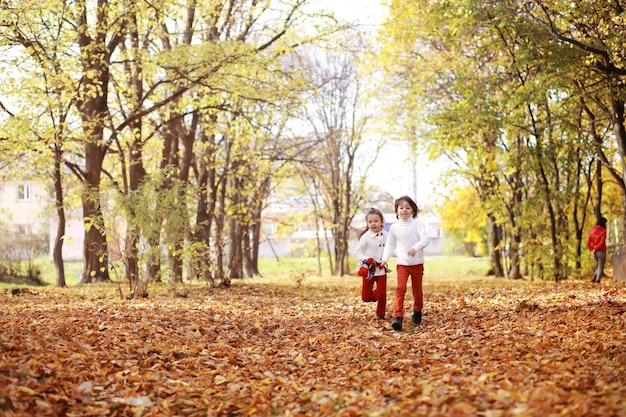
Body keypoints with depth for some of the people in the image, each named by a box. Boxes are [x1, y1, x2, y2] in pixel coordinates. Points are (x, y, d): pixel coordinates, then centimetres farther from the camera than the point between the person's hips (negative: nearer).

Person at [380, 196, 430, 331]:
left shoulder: (417, 224, -6)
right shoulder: (394, 227, 3)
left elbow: (425, 239, -18)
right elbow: (390, 245, 11)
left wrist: (416, 248, -36)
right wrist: (385, 259, -1)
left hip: (417, 263, -1)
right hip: (402, 263, 1)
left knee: (417, 290, 12)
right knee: (400, 288, -15)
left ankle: (417, 311, 37)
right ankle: (398, 317, -21)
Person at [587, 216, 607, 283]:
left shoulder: (592, 230, 5)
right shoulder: (603, 231, -10)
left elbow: (588, 243, 0)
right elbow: (602, 243, -17)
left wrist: (591, 250, -5)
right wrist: (595, 249, -9)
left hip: (594, 252, 5)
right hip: (601, 251, -5)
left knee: (598, 265, 23)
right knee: (600, 267, 4)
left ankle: (594, 277, 5)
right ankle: (597, 280, -3)